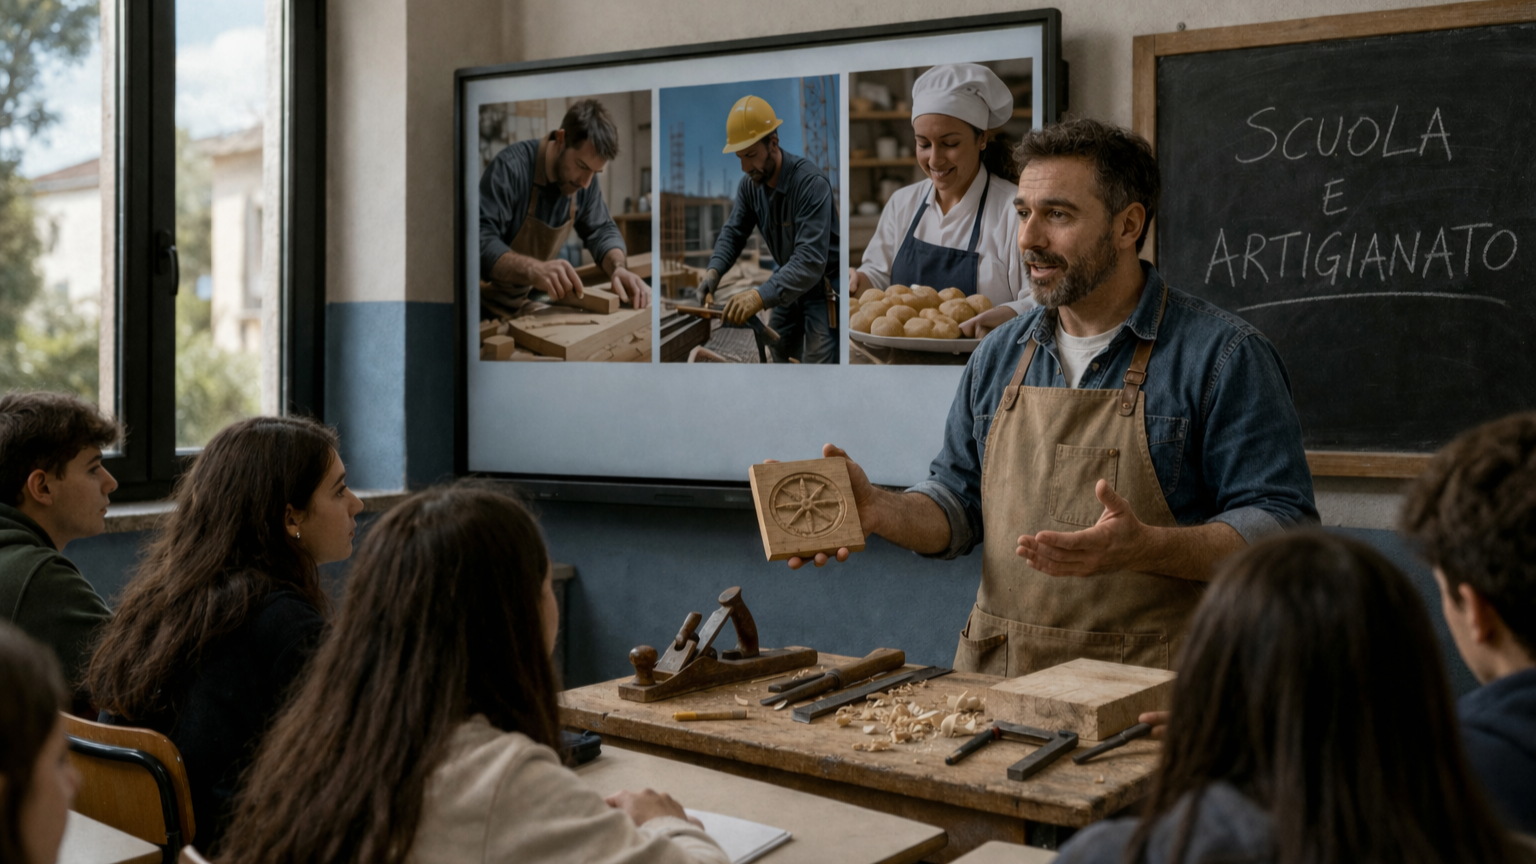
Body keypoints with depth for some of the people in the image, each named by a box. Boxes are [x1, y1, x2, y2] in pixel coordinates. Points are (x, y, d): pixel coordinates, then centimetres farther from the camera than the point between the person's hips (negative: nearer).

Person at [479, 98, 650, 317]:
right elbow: (480, 242, -32)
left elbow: (601, 230, 5)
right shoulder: (511, 167, -23)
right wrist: (533, 269, -48)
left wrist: (619, 268, -17)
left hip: (522, 303, 6)